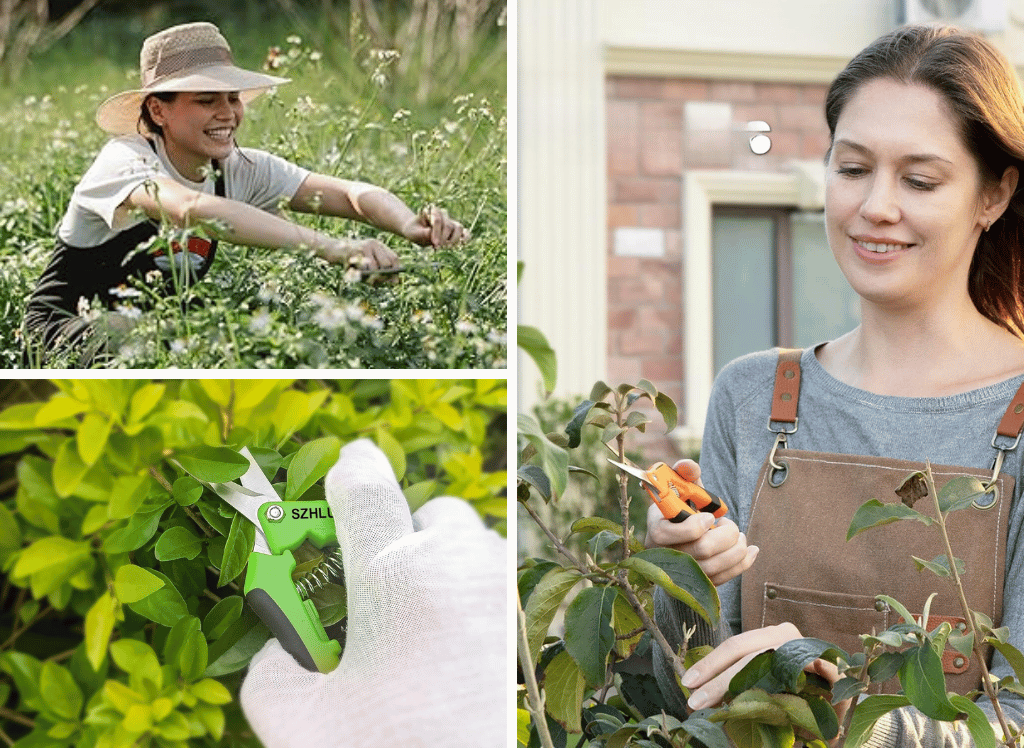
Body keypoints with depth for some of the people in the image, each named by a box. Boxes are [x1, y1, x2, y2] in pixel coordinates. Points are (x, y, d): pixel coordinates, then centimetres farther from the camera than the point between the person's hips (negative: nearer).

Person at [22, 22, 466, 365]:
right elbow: (195, 209, -48)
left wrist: (410, 226, -44)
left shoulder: (240, 170, -8)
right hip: (66, 331, -5)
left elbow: (348, 192, -19)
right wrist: (334, 249, -58)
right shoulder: (126, 161, -25)